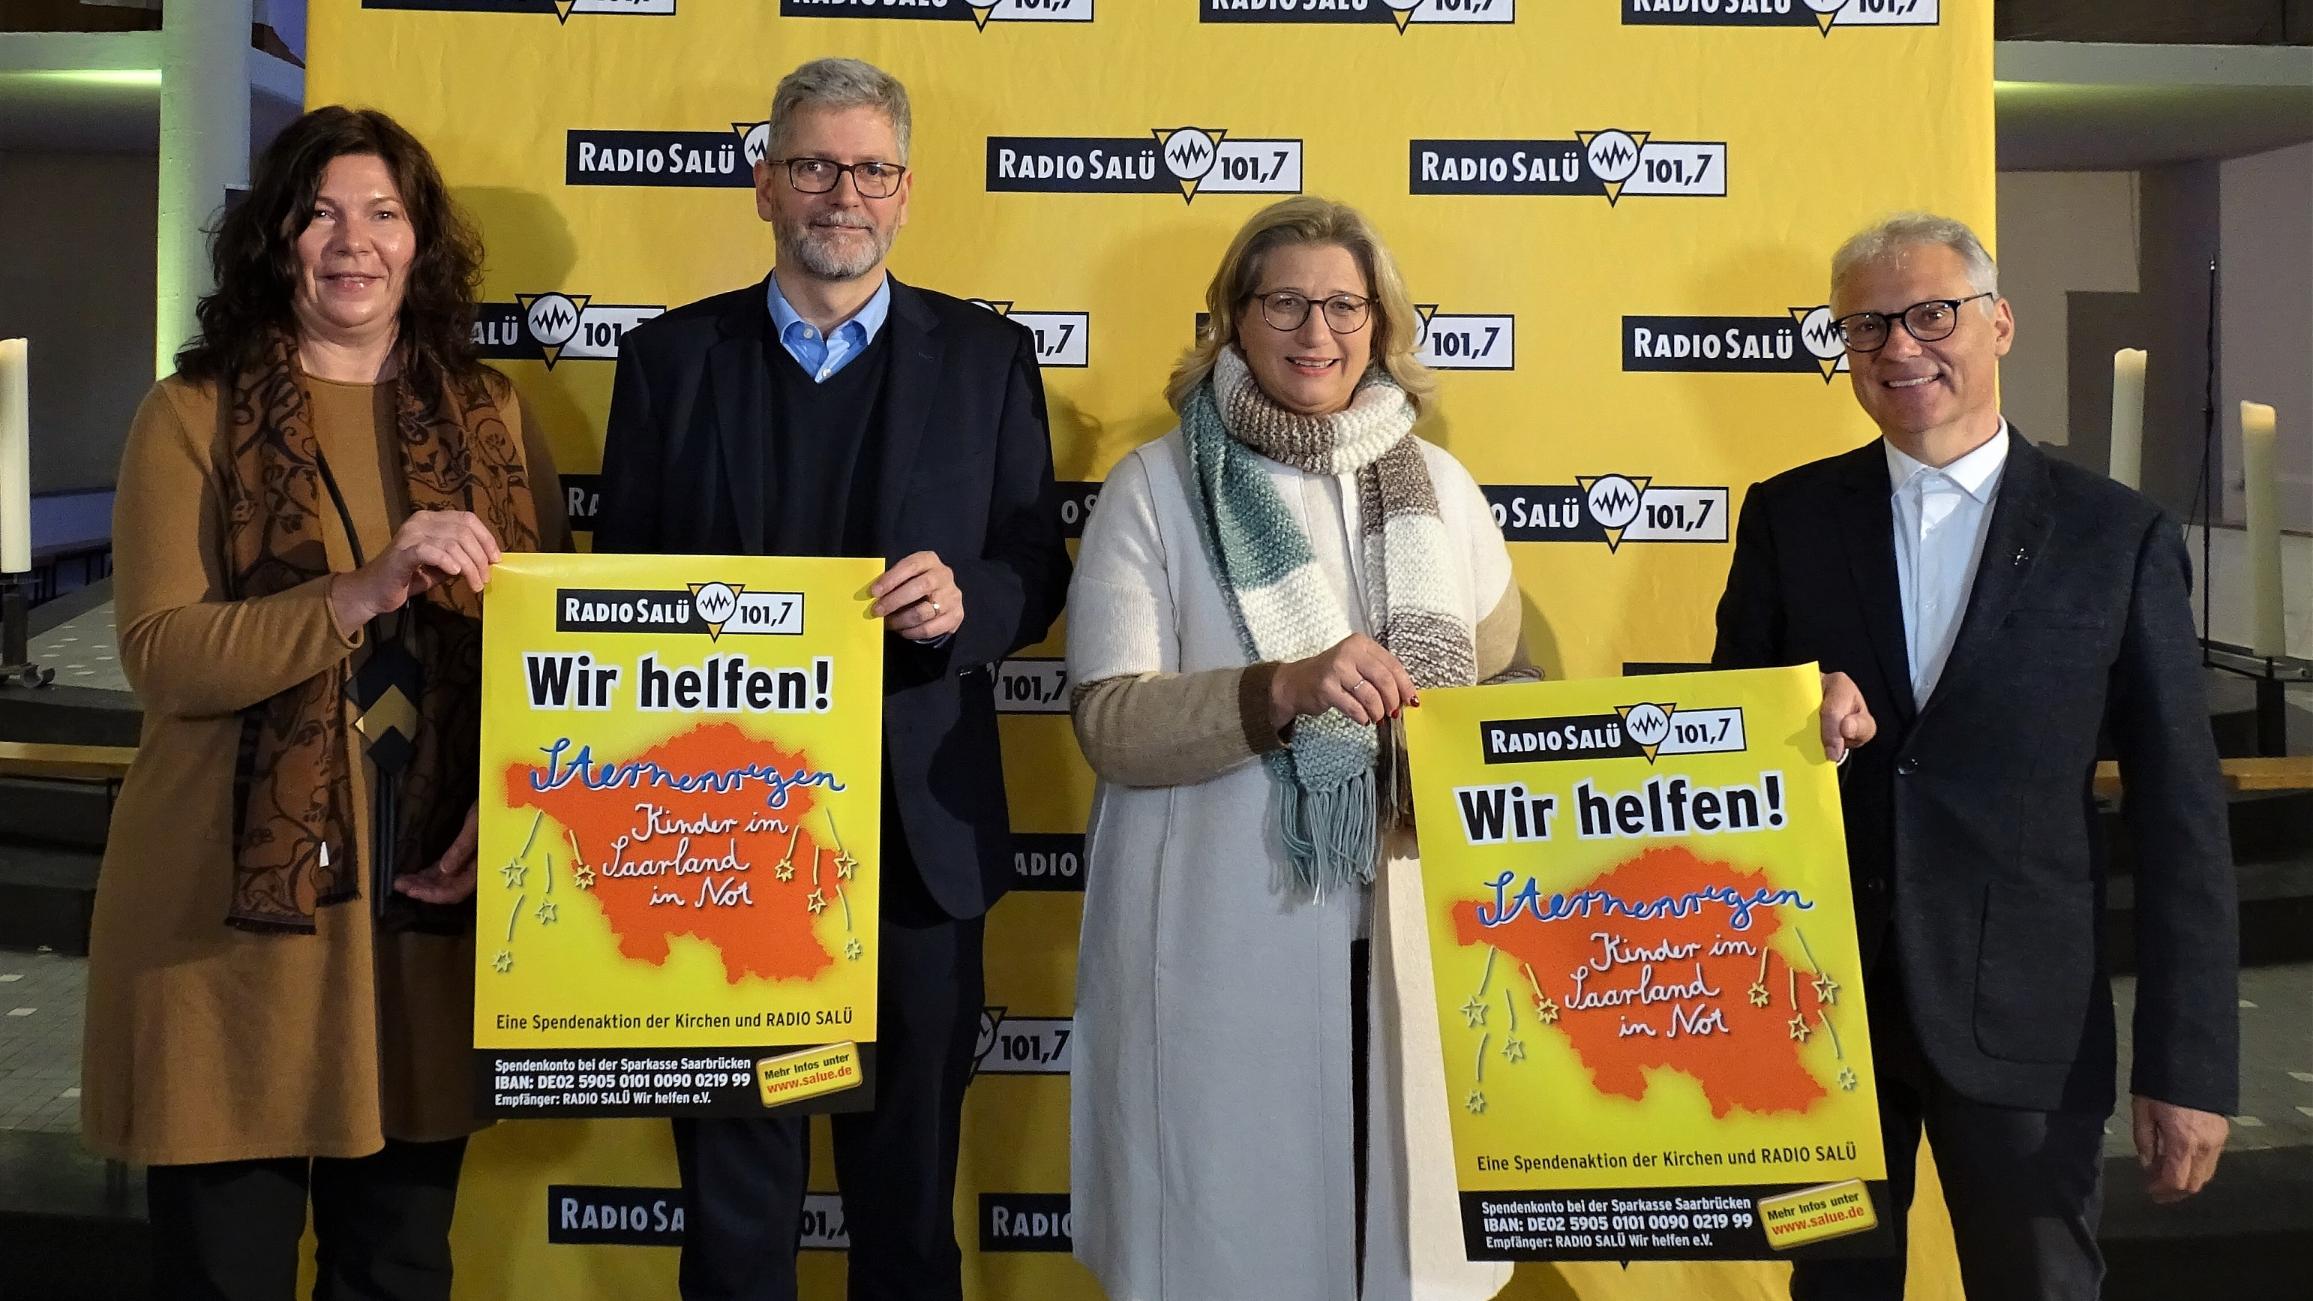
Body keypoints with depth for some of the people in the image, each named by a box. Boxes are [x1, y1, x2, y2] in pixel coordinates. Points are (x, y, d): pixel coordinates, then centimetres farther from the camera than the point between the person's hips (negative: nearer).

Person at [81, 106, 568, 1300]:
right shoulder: (194, 414, -1)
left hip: (431, 900, 3)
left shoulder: (492, 415, 7)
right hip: (234, 906, -2)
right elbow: (161, 655, -12)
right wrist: (363, 593, -24)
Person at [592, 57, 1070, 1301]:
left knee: (909, 1171, 12)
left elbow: (1037, 570, 5)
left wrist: (966, 601, -17)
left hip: (916, 828, 0)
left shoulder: (986, 357, 5)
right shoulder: (670, 357, 5)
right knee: (733, 1172, 11)